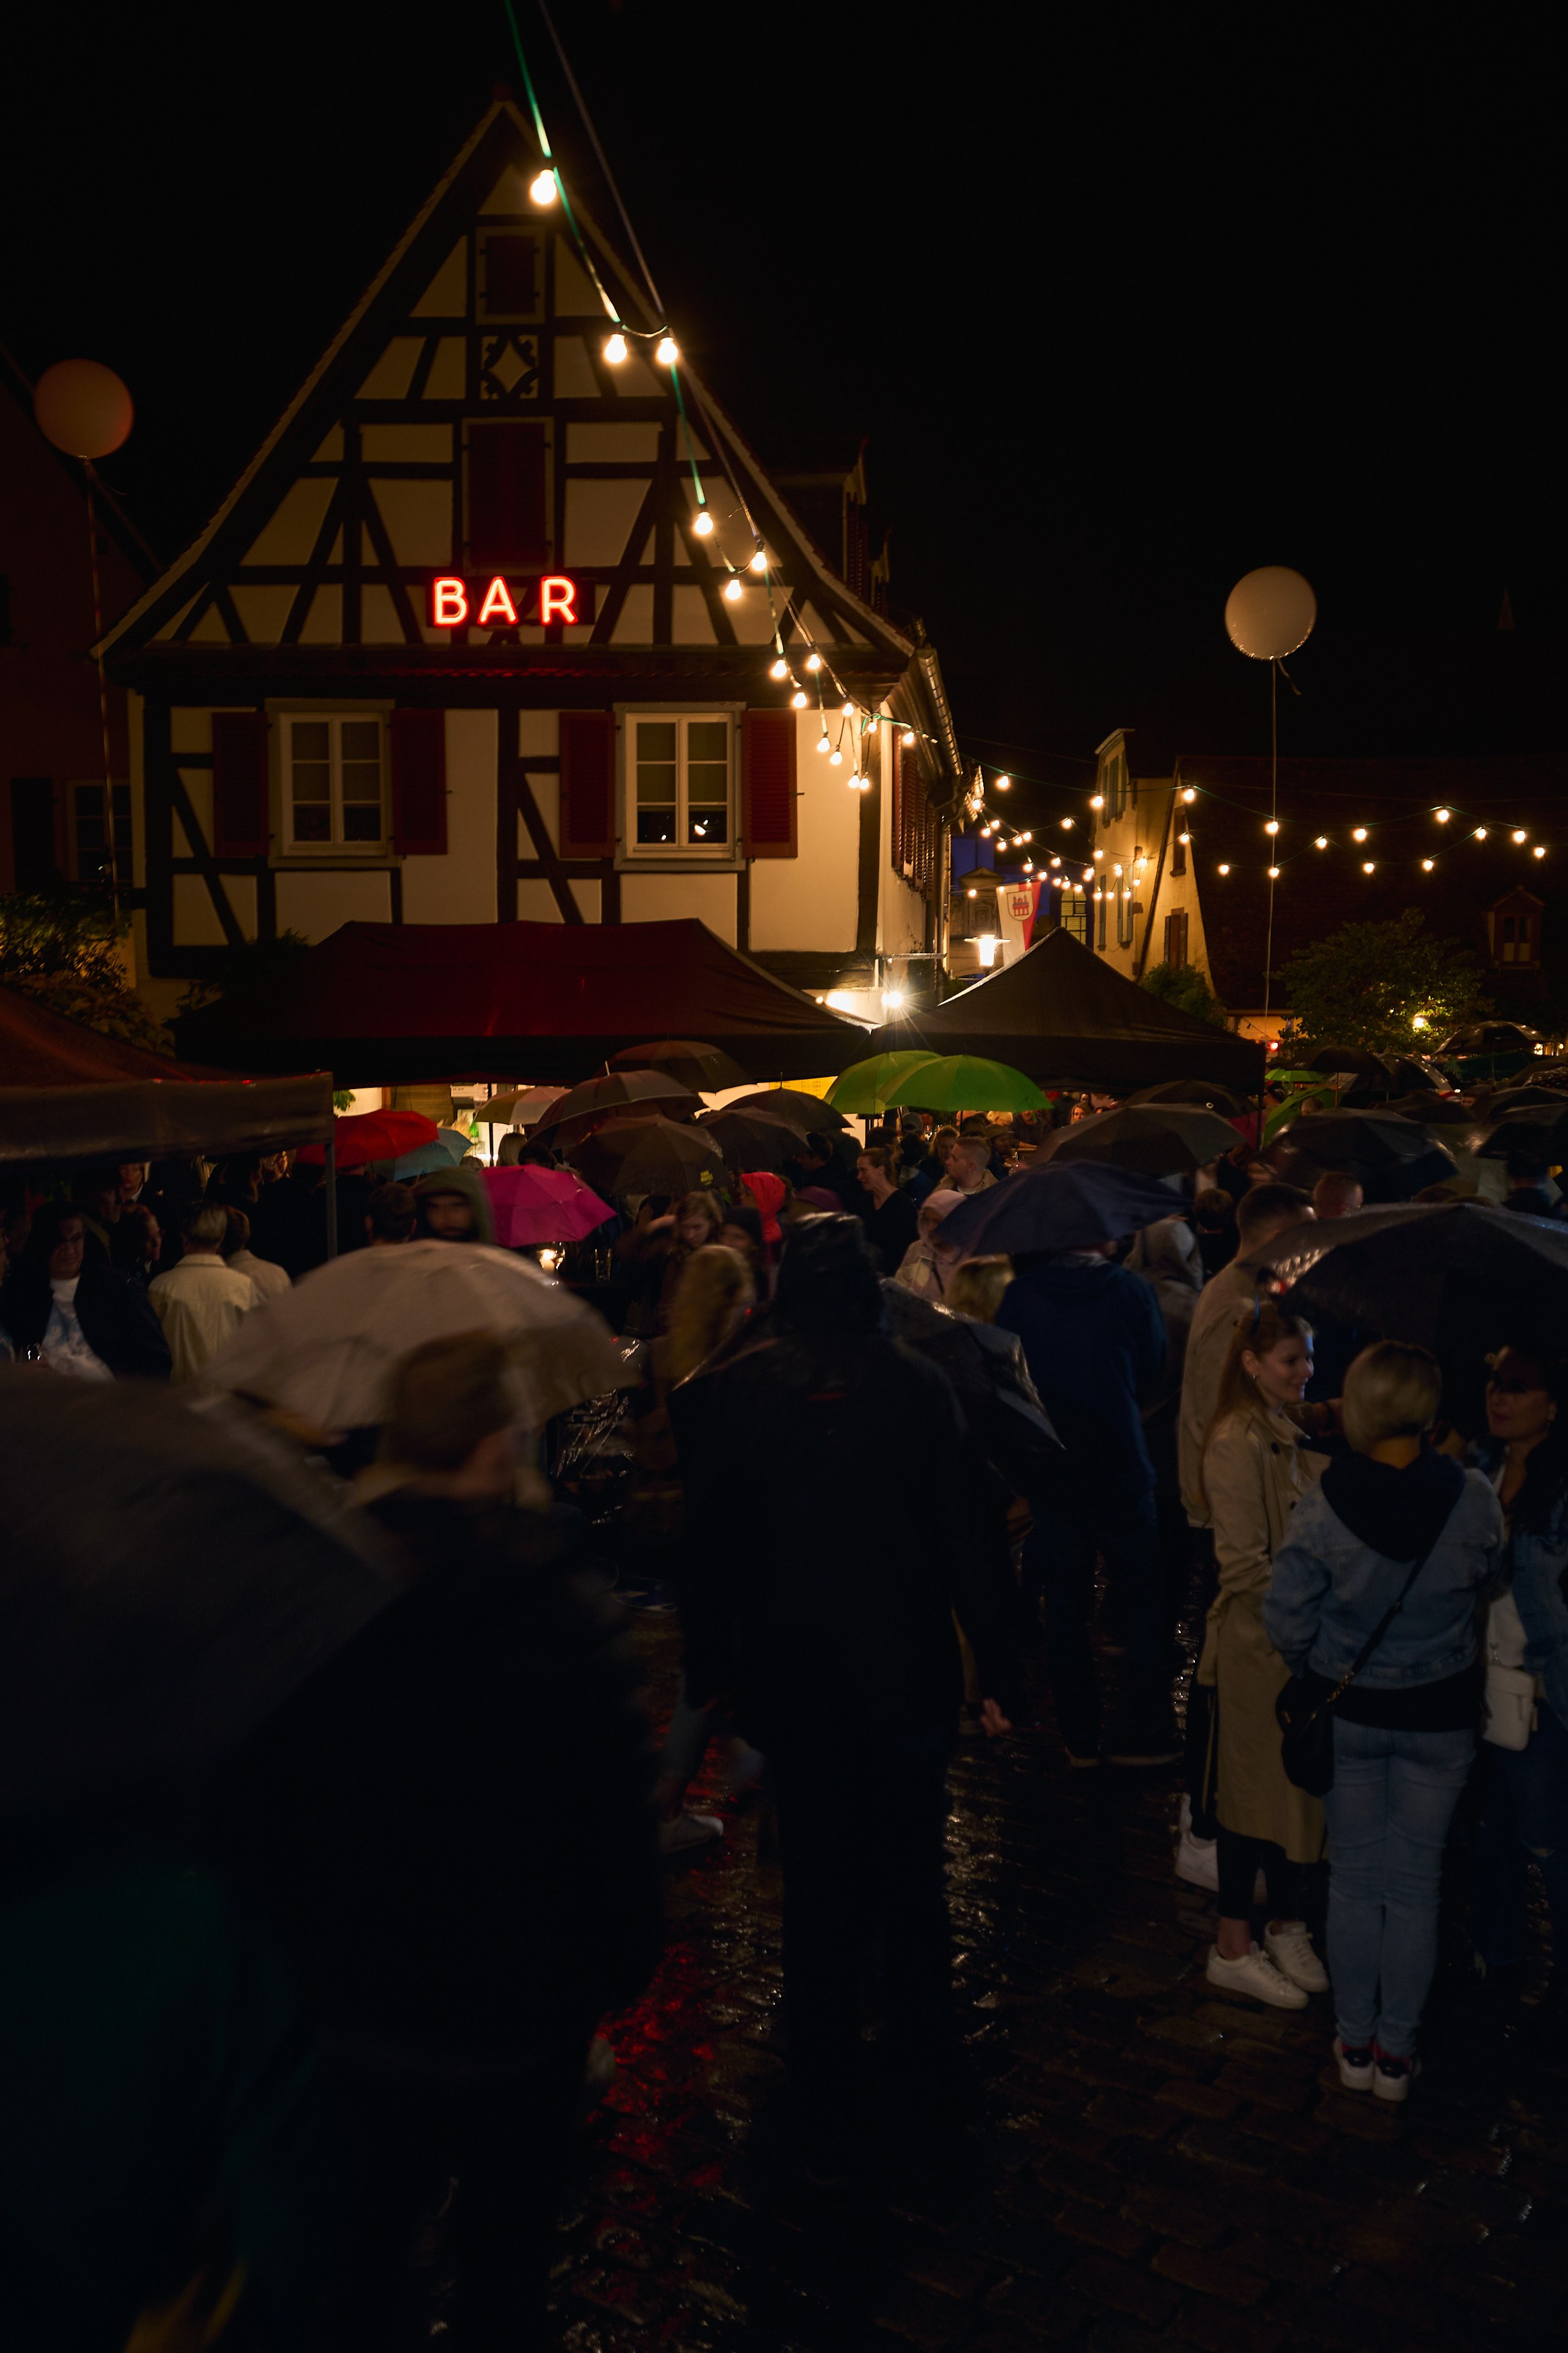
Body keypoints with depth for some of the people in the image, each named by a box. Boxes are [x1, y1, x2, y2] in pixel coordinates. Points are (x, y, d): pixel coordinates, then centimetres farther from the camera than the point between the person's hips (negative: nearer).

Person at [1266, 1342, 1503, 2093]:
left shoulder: (1324, 1503, -21)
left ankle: (1355, 2044, 29)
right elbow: (1486, 1573, 2)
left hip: (1348, 1714, 0)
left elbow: (1287, 1616, -14)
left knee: (1354, 1878, 16)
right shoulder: (1472, 1497, -18)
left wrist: (1319, 1669, 5)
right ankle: (1396, 2052, 27)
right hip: (1440, 1717, 1)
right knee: (1415, 1883, 15)